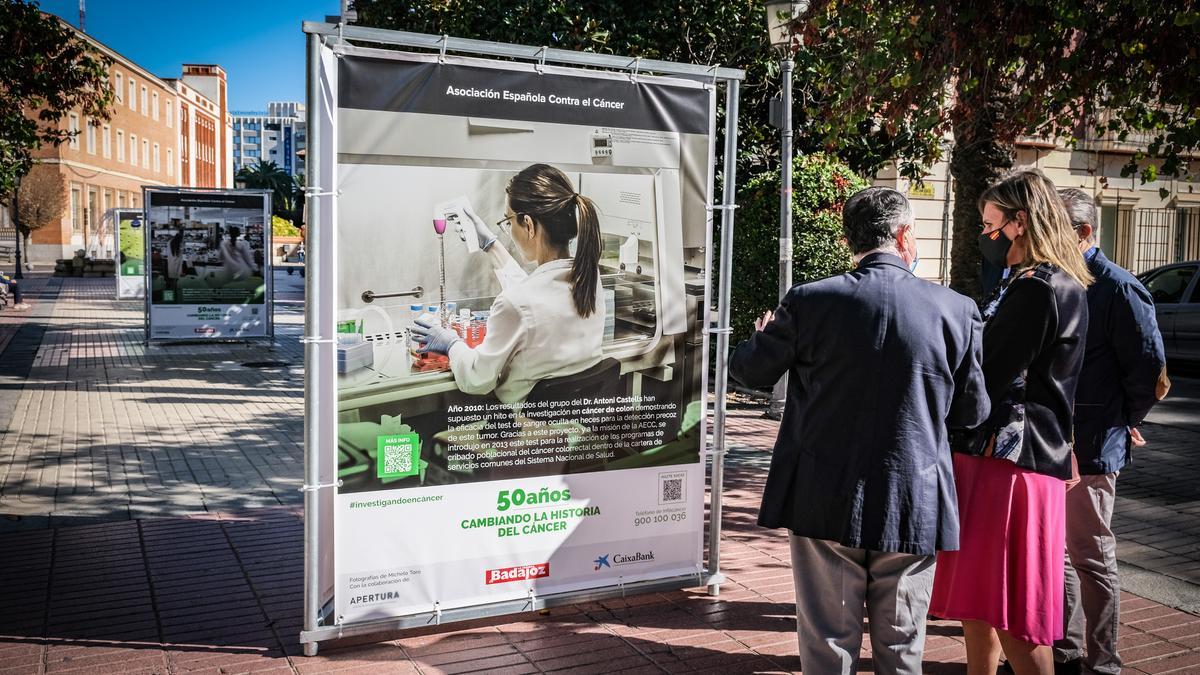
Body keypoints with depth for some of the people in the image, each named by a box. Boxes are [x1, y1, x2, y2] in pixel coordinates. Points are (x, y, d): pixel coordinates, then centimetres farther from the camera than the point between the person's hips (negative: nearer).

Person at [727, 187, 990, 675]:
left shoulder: (809, 302, -10)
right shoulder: (956, 310, -6)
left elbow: (748, 370, 4)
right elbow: (973, 411, 3)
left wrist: (762, 336, 26)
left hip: (826, 505, -1)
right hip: (914, 507, 1)